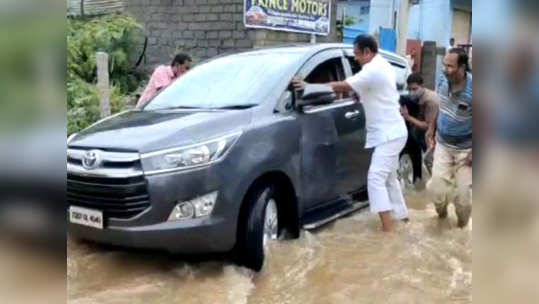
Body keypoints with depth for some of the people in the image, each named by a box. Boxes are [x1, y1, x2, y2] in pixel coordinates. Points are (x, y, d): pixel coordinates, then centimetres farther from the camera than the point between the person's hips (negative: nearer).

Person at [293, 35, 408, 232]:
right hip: (391, 132, 11)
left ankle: (388, 228, -16)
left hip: (389, 134, -11)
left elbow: (343, 87, -22)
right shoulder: (381, 66, 14)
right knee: (389, 178, 20)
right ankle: (402, 216, 32)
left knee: (376, 178, -15)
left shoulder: (373, 69, -20)